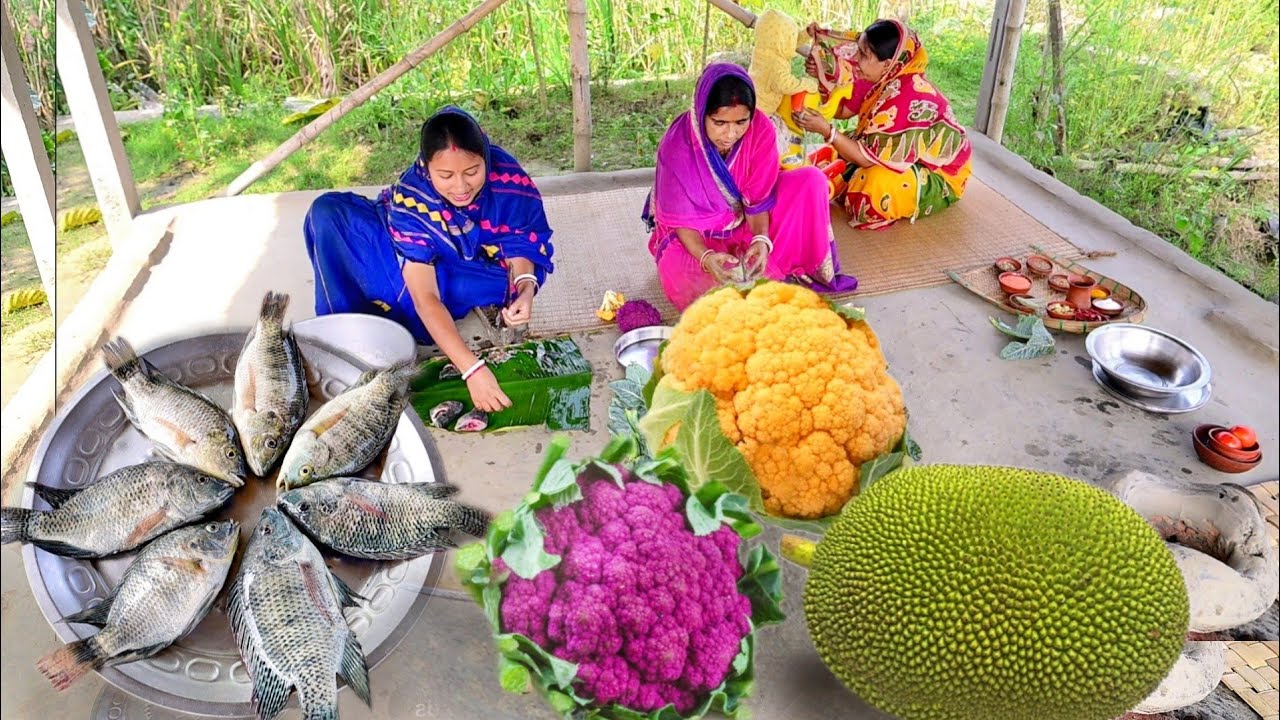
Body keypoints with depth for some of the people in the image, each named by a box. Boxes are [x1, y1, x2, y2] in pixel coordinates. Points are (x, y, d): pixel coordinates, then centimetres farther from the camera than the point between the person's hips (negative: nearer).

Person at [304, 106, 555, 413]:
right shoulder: (409, 199, -33)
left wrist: (525, 289, -42)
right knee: (327, 212, -21)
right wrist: (471, 369, -53)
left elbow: (520, 248, -17)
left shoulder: (509, 179, -30)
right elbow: (425, 298, -40)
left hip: (480, 274, 1)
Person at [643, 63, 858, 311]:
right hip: (699, 233, -2)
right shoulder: (677, 145, -27)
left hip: (746, 220, 3)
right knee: (678, 269, -37)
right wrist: (706, 258, -41)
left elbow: (757, 198, -13)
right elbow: (682, 220, -22)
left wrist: (761, 240, -33)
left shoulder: (760, 129, -21)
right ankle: (780, 274, -19)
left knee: (811, 180, -17)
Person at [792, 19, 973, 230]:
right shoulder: (882, 77, -12)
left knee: (878, 183, -37)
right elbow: (840, 110, -4)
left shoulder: (910, 99, -35)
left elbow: (871, 159, -33)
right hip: (905, 157, 8)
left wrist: (826, 130, -35)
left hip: (939, 176, -8)